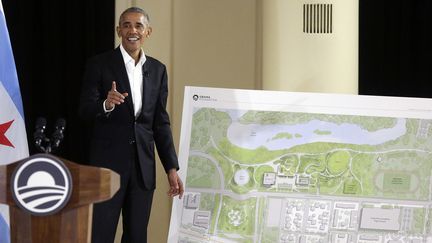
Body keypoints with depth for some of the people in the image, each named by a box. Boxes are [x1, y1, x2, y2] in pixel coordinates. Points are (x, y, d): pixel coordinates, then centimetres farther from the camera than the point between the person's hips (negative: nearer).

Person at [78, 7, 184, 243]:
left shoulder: (158, 70, 10)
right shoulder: (99, 64, -2)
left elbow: (161, 122, 11)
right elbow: (85, 111, -7)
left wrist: (171, 168, 6)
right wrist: (106, 105, -29)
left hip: (143, 164, 4)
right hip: (108, 162, -4)